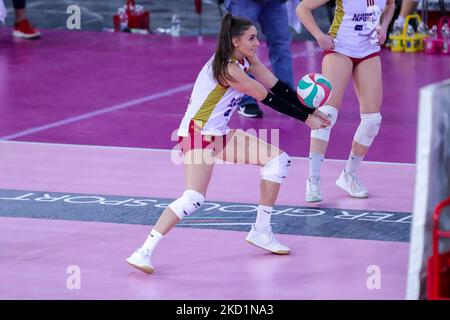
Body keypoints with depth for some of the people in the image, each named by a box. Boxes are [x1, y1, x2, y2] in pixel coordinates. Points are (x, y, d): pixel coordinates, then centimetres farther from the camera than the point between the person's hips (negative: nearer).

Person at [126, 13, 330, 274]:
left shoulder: (247, 60, 4)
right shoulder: (229, 69, -24)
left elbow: (277, 87, 6)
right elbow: (268, 99, -19)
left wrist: (310, 111, -1)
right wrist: (305, 118, -11)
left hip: (219, 134, 10)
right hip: (198, 134, -10)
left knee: (278, 159, 6)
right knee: (194, 198, -25)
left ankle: (261, 231, 12)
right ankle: (144, 252, -25)